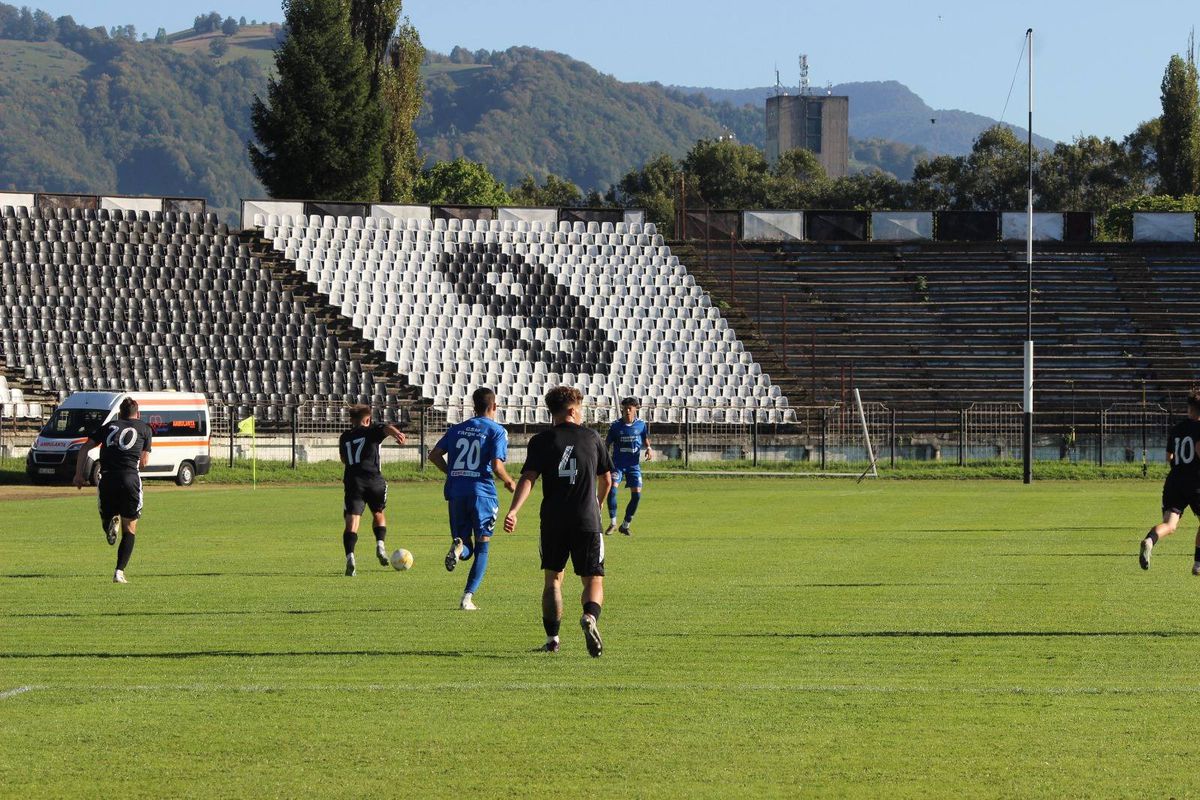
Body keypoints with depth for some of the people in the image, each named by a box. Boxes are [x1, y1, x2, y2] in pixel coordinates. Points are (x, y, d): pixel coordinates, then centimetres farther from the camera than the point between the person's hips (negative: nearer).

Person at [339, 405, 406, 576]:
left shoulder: (345, 438, 21)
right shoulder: (371, 431, 10)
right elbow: (387, 428, -14)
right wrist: (397, 433, -34)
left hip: (352, 482, 1)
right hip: (374, 480, -1)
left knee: (351, 522, -8)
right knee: (378, 514, 24)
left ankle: (350, 556, -29)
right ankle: (380, 544, 2)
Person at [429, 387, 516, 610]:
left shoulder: (457, 429, 13)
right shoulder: (497, 431, -2)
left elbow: (434, 454, 10)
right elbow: (496, 466, -12)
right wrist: (509, 482, 7)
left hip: (456, 492, 4)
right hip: (481, 491, -4)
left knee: (466, 550, 12)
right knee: (482, 547, 7)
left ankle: (458, 546, -26)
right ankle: (468, 598, -3)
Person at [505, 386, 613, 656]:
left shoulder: (541, 441, 3)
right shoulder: (592, 437, 7)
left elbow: (528, 478, -12)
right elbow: (606, 480, 15)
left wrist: (514, 510, -20)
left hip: (553, 521, 1)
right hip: (587, 521, 0)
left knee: (552, 579, 15)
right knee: (593, 580, 3)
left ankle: (552, 638, 11)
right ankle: (590, 617, -28)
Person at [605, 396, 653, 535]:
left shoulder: (641, 425, 1)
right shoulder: (615, 426, -3)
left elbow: (645, 441, 14)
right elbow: (607, 444, 4)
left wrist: (648, 449, -7)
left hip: (634, 465, 2)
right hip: (617, 463, -2)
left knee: (636, 495, -4)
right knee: (612, 489, -20)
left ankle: (625, 525, 12)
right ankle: (612, 523, -7)